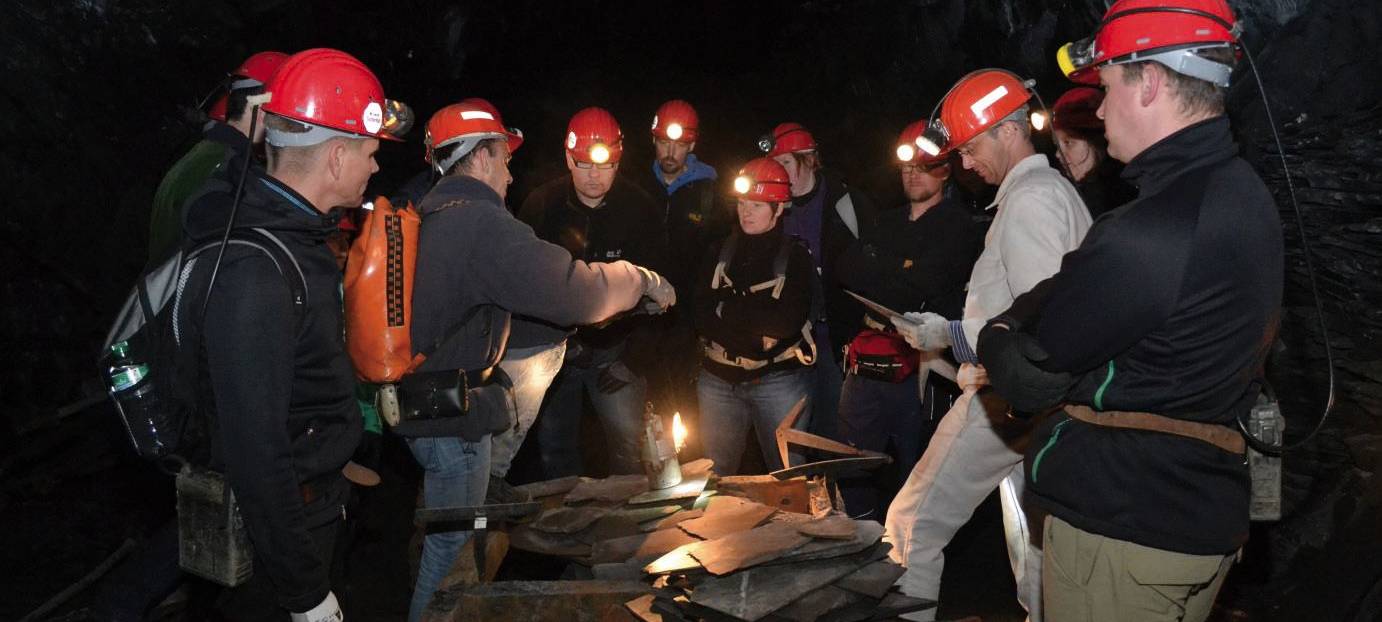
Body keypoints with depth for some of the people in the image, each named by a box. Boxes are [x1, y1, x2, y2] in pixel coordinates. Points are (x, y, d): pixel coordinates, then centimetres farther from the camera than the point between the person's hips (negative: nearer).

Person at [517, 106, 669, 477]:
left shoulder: (640, 209, -7)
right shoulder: (541, 205, -3)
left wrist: (635, 359, -10)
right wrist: (549, 342, -6)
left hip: (615, 347, -2)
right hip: (555, 345, 2)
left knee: (629, 444, -2)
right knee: (555, 445, 11)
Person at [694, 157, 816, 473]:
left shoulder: (795, 255, -3)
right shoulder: (719, 252, 6)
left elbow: (788, 321, -15)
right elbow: (702, 318, -3)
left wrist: (727, 308, -8)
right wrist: (759, 334, -14)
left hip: (779, 379, -3)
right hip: (719, 377, 3)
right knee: (716, 477, 13)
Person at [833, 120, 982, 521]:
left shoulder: (959, 228, -2)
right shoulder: (888, 222, 19)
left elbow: (922, 289, -14)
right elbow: (845, 269, 5)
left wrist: (875, 300, -3)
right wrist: (902, 271, -7)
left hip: (917, 373, -6)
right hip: (865, 364, 6)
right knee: (850, 475, 8)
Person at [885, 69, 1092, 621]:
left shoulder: (1028, 200, -15)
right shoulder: (1057, 190, 16)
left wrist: (951, 335, -16)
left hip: (1006, 397, -10)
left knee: (913, 523, -1)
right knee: (1033, 541, 17)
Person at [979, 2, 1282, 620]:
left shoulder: (1144, 235, -27)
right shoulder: (1244, 192, 5)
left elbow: (1029, 378, -15)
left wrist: (994, 338, 3)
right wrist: (1021, 321, 2)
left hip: (1121, 528, -9)